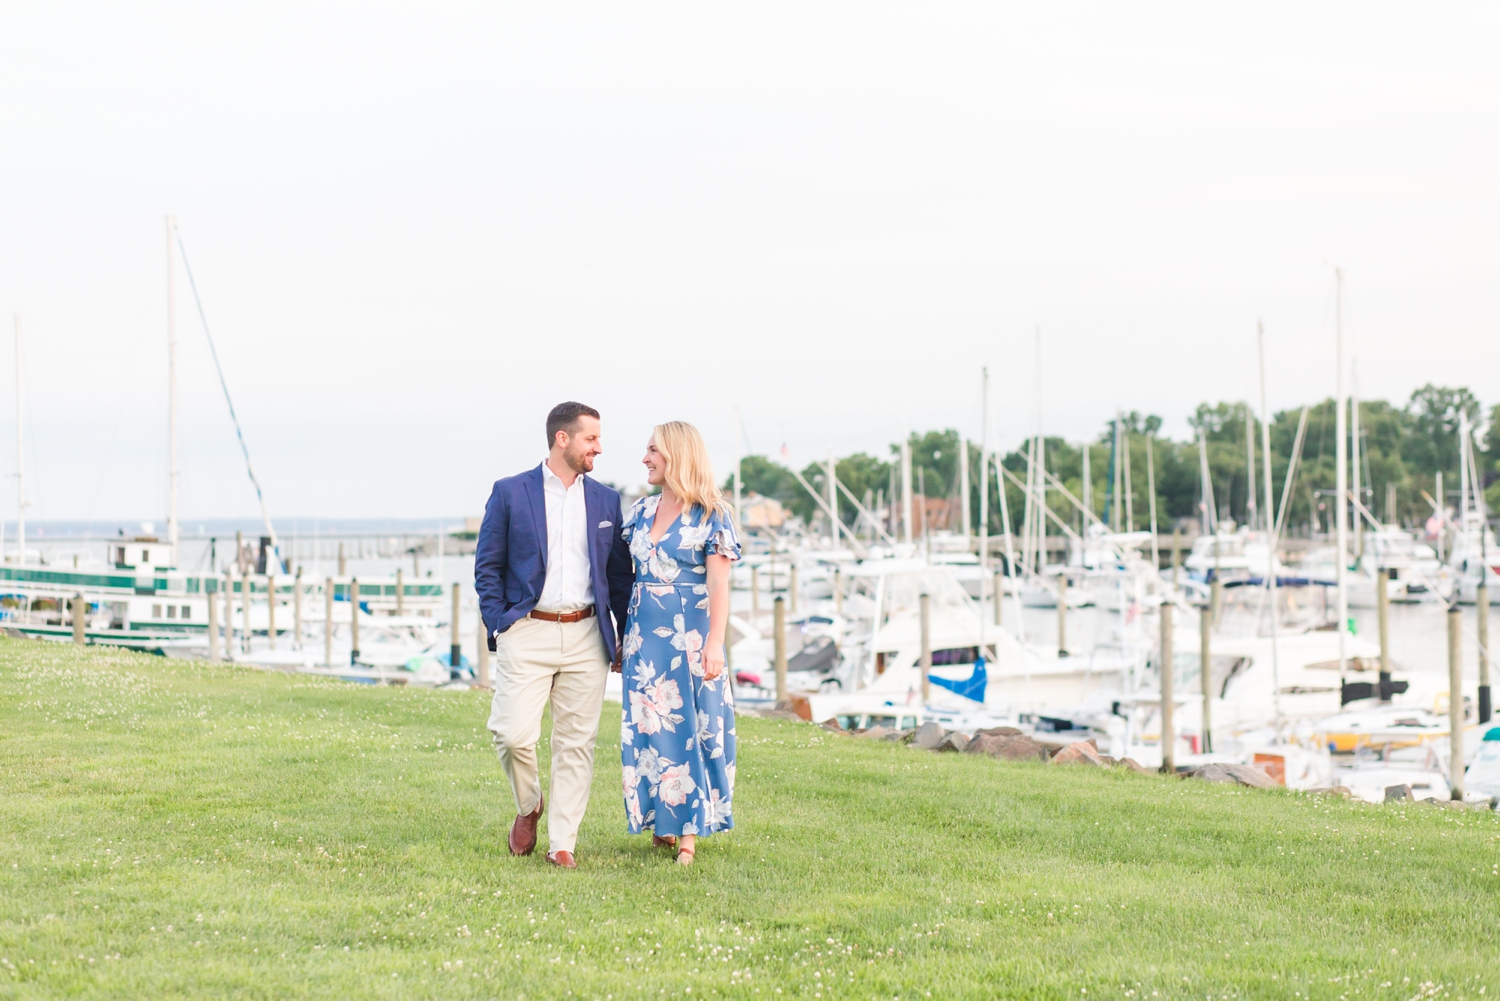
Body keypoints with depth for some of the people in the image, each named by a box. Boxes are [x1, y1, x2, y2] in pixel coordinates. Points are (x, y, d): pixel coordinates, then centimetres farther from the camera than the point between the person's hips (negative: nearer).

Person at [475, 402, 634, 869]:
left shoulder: (606, 500, 11)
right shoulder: (510, 493, 2)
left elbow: (619, 573, 15)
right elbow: (487, 565, 4)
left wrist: (625, 635, 9)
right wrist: (498, 625, -5)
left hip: (586, 637, 3)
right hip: (527, 635, -3)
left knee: (576, 743, 2)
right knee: (514, 735, -11)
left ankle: (562, 845, 9)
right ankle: (529, 806, 19)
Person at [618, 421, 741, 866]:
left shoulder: (710, 515, -6)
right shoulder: (641, 511, 11)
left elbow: (718, 586, -11)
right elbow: (626, 575, 15)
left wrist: (714, 643, -20)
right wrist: (623, 636, 11)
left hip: (689, 634, -5)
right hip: (644, 635, 5)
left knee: (689, 725, -2)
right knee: (647, 727, 5)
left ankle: (689, 832, 2)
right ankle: (661, 822, 16)